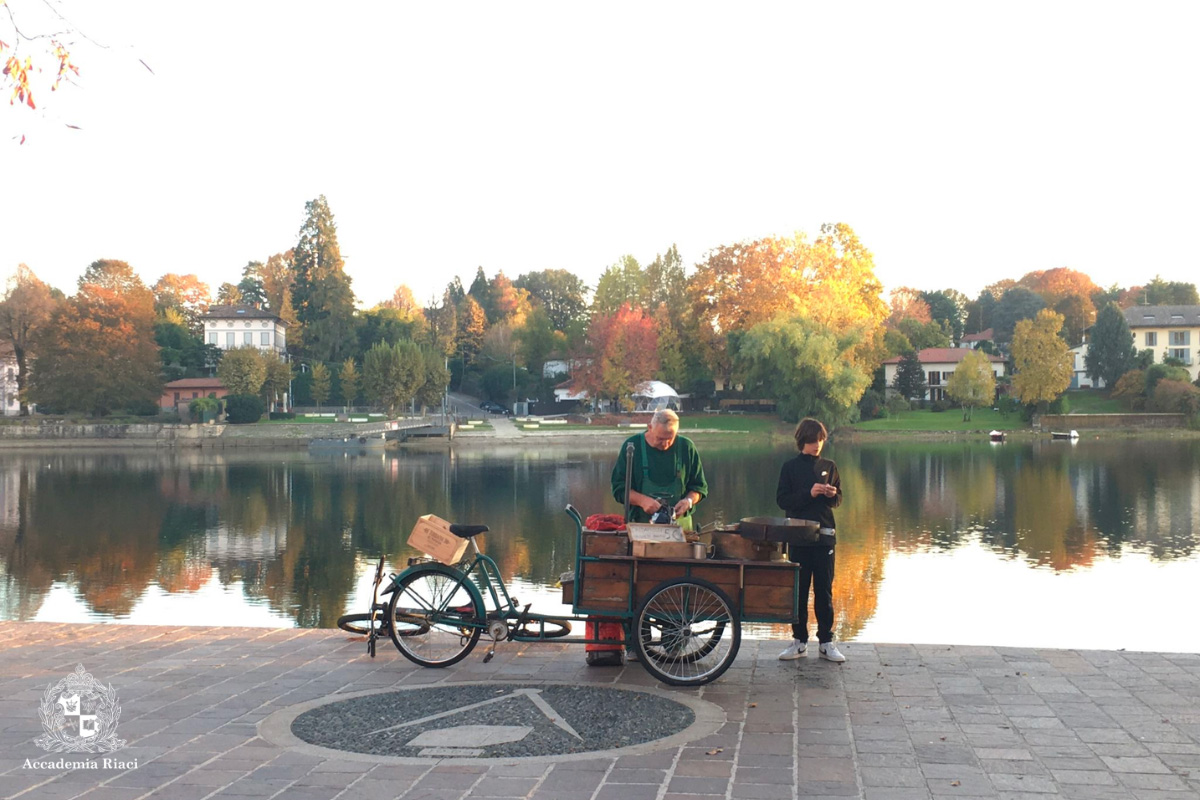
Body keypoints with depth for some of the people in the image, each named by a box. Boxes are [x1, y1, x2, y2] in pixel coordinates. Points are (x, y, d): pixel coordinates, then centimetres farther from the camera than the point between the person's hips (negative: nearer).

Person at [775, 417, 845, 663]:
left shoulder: (829, 467, 9)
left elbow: (839, 500, 14)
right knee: (799, 589, 3)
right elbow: (782, 500, -5)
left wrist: (832, 495, -9)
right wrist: (809, 493, -17)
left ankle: (826, 642, 10)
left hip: (824, 535, 2)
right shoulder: (790, 467, 2)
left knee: (824, 590, 4)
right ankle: (799, 641, 11)